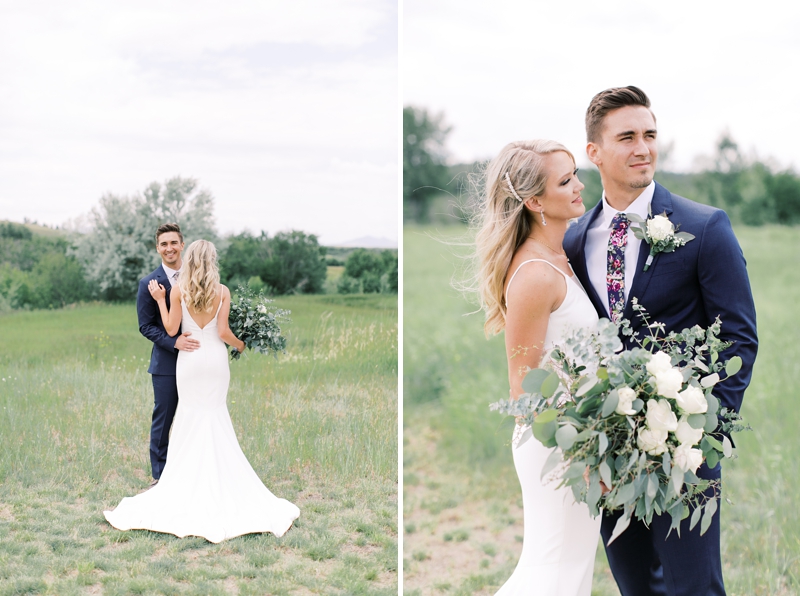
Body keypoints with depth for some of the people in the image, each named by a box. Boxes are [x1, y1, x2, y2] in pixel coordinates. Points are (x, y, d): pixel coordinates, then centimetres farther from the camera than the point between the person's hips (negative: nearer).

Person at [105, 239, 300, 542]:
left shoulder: (178, 290, -6)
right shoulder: (222, 291, -5)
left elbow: (171, 329, -5)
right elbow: (223, 332, -7)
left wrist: (160, 300, 4)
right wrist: (240, 344, 12)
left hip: (189, 359, 0)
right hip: (216, 359, 0)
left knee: (191, 415, 9)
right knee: (216, 416, 8)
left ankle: (191, 480, 11)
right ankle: (219, 480, 9)